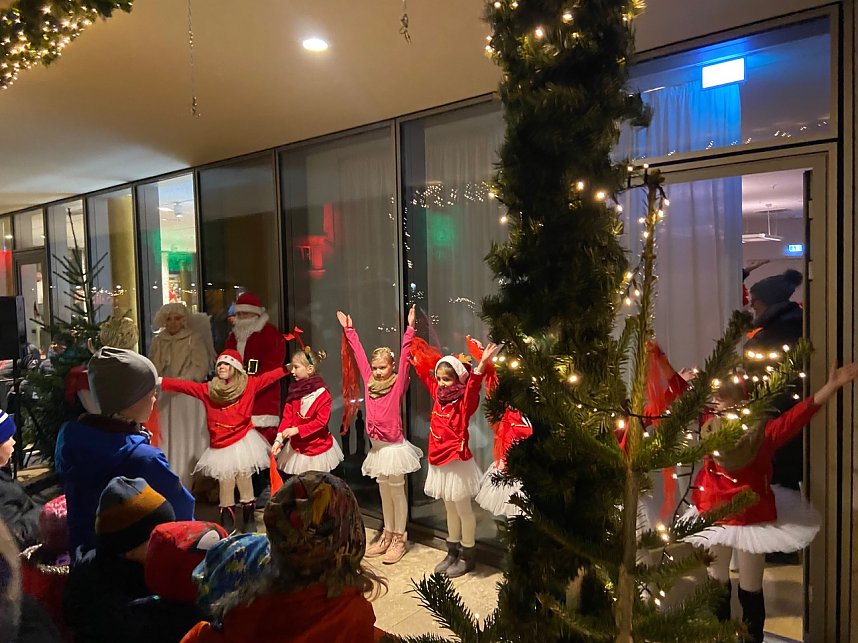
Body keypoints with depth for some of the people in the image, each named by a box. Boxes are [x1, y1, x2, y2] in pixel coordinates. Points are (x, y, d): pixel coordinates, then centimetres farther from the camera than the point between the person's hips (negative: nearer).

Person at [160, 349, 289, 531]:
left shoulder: (248, 384, 1)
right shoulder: (208, 389, 6)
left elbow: (270, 377, -1)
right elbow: (184, 385, 6)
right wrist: (159, 381, 0)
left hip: (243, 441, -2)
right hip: (220, 446, 2)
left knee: (244, 481, 2)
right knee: (225, 485, 6)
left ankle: (249, 520, 16)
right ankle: (226, 523, 19)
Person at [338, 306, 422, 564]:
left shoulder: (398, 384, -11)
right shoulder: (370, 383, 3)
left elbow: (404, 358, -20)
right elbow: (359, 355, 9)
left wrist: (410, 328, -28)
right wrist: (349, 330, 15)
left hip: (394, 447, -5)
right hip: (377, 447, 6)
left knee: (397, 492, 6)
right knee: (384, 493, 16)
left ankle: (400, 539, 17)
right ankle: (387, 536, 28)